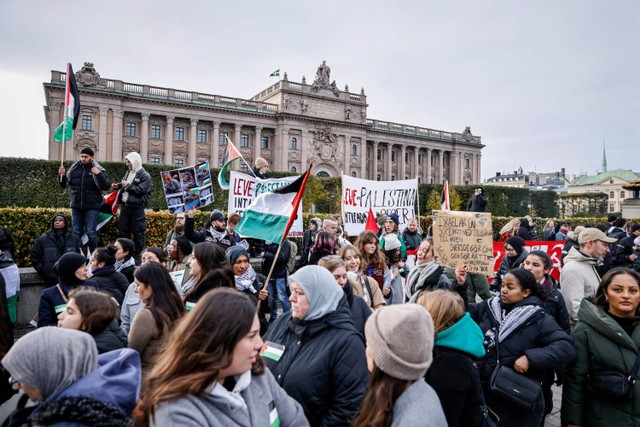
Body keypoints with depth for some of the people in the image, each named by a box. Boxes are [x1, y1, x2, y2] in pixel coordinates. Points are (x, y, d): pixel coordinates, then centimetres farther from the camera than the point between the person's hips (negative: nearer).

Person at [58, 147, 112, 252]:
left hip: (92, 207, -5)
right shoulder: (74, 168, 8)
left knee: (91, 232, -4)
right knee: (76, 232, 12)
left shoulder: (98, 170, -4)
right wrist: (62, 175, -1)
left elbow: (107, 186, -14)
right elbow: (64, 184, 17)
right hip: (76, 206, 5)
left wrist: (98, 174, -25)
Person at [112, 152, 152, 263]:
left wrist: (128, 185, -14)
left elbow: (141, 189, -18)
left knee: (137, 233, -1)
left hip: (137, 208, -8)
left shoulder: (145, 175, -9)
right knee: (123, 230, 12)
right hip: (125, 205, 8)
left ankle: (138, 256, 9)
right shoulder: (128, 172, 15)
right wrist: (119, 185, 9)